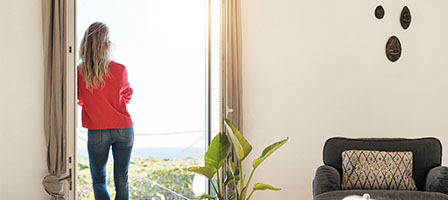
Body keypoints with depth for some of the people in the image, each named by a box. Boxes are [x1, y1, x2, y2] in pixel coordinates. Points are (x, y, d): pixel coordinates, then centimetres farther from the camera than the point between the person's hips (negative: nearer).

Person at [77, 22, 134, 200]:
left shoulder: (79, 73, -10)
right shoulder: (119, 70, -10)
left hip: (97, 132, -1)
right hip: (123, 129, 1)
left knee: (98, 181, 13)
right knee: (122, 181, 9)